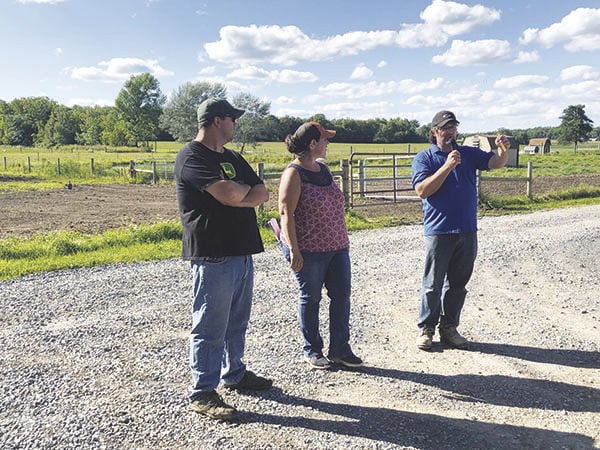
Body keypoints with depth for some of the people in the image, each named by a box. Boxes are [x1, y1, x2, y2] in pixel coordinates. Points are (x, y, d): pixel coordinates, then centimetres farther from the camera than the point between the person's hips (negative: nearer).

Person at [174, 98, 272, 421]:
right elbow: (228, 193, -24)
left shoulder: (232, 158, 18)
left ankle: (234, 373, 34)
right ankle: (202, 394, 9)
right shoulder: (192, 157, -11)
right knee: (210, 327, -2)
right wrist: (246, 189, -2)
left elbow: (263, 194, 9)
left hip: (242, 252, 9)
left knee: (237, 322, 18)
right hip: (212, 256, -9)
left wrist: (235, 196, -11)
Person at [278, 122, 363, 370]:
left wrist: (342, 239, 21)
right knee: (310, 298, 6)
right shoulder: (294, 173, -11)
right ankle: (312, 351, 22)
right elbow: (286, 214, -16)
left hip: (337, 246, 8)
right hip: (309, 249, -8)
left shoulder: (323, 169, 13)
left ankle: (340, 349, 20)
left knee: (342, 295, 8)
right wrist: (294, 251, -20)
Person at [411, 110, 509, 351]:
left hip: (467, 231, 5)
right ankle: (426, 328, 15)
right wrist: (448, 165, -19)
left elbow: (495, 163, 1)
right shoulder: (424, 158, 0)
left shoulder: (468, 153, 12)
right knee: (433, 284, 2)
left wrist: (503, 150, -21)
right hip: (439, 231, -4)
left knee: (458, 283, 11)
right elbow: (422, 191, -13)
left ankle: (449, 328, 22)